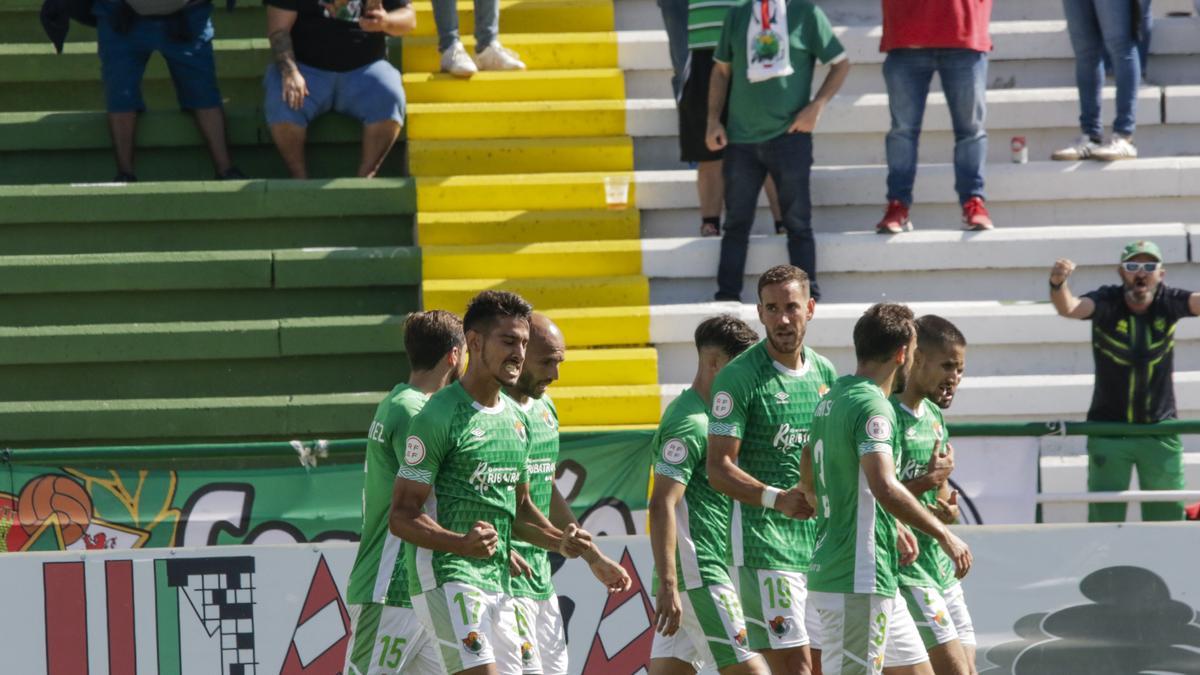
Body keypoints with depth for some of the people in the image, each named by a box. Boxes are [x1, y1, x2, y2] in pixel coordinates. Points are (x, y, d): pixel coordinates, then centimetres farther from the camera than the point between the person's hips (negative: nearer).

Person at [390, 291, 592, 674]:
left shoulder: (517, 419, 16)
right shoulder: (439, 417, -11)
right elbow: (402, 517, -13)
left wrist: (559, 541, 6)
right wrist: (462, 543, -29)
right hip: (445, 577, -9)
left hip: (498, 582, 9)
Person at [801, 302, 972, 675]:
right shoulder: (872, 406, -16)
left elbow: (810, 487, 23)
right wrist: (944, 535, -20)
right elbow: (885, 487, -29)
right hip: (857, 580, -10)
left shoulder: (832, 400, 14)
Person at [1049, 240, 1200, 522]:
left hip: (1160, 432, 2)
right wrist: (1058, 285, -52)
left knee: (1169, 516, 6)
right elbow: (1069, 308, -29)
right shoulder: (1107, 302, -12)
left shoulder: (1168, 302, -7)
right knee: (1104, 520, 0)